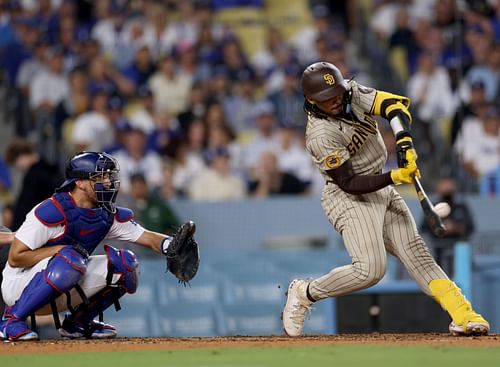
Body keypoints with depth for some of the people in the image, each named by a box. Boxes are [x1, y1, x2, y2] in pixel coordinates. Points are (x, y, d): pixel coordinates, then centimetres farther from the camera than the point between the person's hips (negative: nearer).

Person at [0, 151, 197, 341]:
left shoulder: (108, 215, 0)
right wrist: (61, 249, -23)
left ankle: (78, 322, 7)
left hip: (62, 293, 7)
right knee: (71, 259, -37)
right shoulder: (52, 212, -22)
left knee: (125, 262, -5)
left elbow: (148, 238, -3)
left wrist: (171, 245, -24)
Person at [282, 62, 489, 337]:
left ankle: (463, 315, -8)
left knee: (416, 253, -1)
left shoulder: (352, 93, -4)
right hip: (349, 198, -7)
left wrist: (404, 141, -27)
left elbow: (394, 105, -10)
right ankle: (304, 293, -1)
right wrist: (394, 177, -31)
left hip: (383, 190, 7)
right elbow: (349, 183, -22)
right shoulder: (321, 135, -23)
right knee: (370, 269, -20)